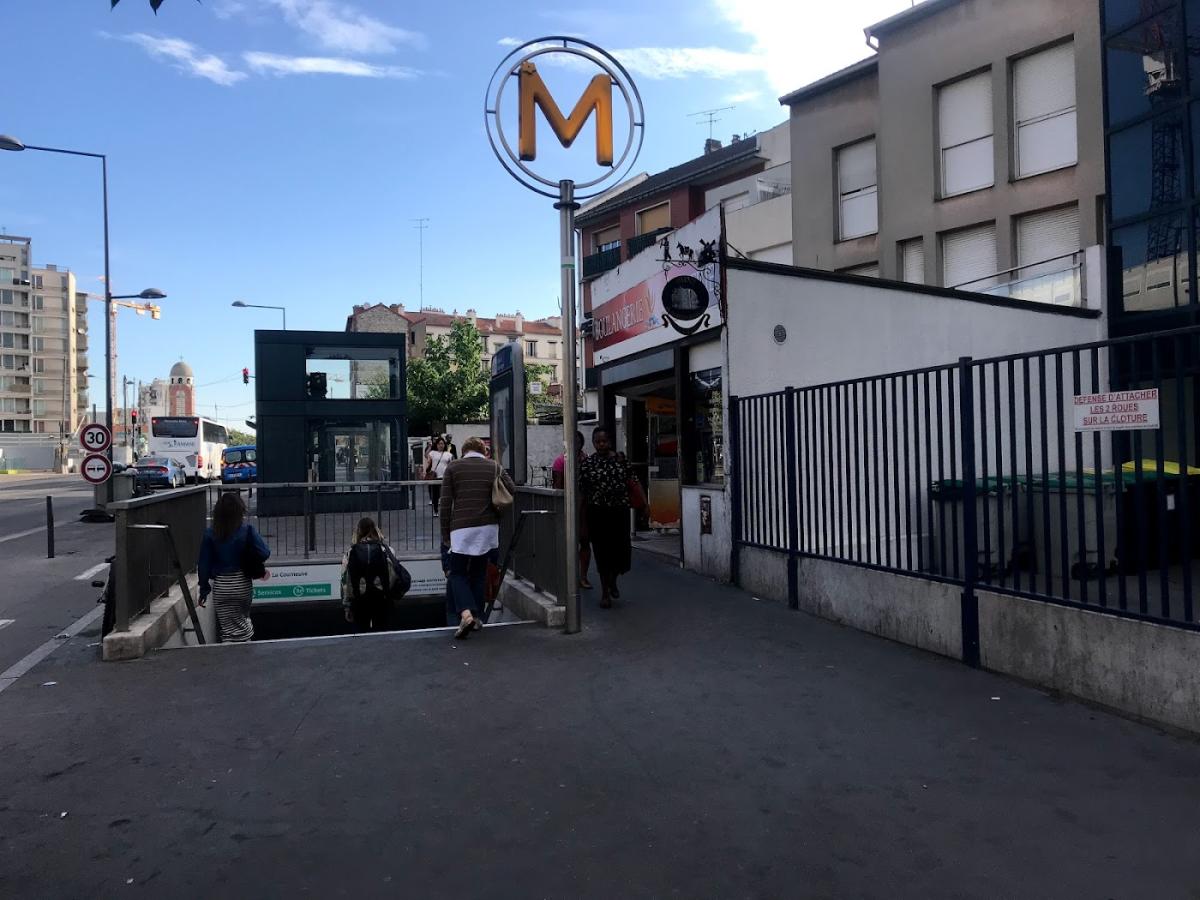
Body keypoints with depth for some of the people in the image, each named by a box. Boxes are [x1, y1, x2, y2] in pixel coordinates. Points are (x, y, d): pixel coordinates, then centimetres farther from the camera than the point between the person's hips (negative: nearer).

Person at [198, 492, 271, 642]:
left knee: (228, 627, 9)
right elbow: (265, 554, -13)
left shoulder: (210, 533, -4)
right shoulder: (247, 530, -9)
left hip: (220, 586, 0)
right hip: (242, 583, 0)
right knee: (243, 619, 20)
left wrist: (204, 589, 6)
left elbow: (204, 564, -2)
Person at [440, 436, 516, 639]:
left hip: (462, 528, -2)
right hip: (488, 528, 2)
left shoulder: (453, 467, 3)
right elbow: (513, 490, 8)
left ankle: (466, 613, -14)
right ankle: (476, 616, 16)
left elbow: (445, 503, 0)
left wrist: (445, 533, 6)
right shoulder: (494, 467, 8)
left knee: (457, 573, 7)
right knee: (479, 573, 16)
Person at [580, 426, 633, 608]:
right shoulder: (587, 463, 0)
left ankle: (613, 581, 33)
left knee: (621, 549, 3)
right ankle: (605, 592, 16)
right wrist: (581, 517, -2)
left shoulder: (621, 459, 5)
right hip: (597, 513, -2)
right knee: (602, 550, 3)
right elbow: (581, 492, 0)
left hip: (620, 511, 2)